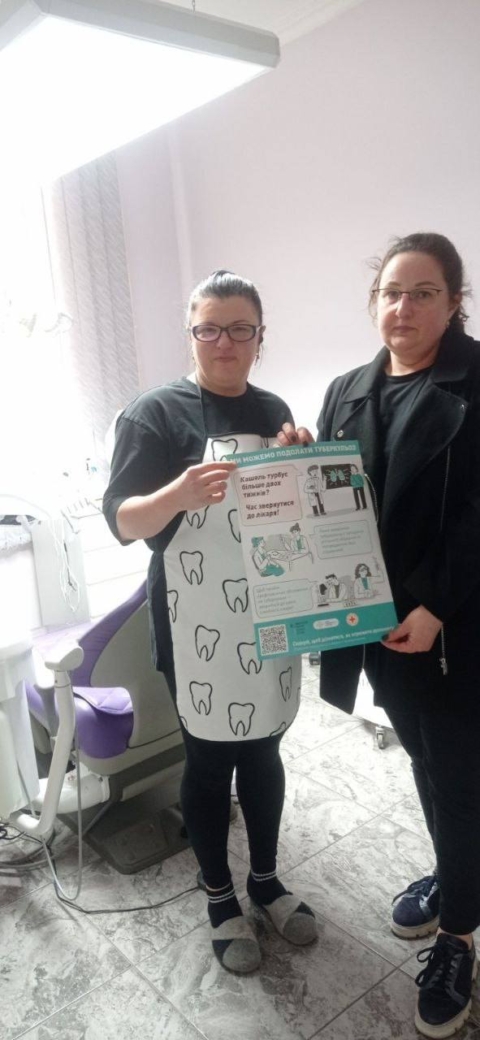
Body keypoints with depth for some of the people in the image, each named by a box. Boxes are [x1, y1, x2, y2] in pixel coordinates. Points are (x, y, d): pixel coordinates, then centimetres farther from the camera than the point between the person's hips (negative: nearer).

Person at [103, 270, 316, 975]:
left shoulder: (274, 411, 8)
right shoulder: (155, 413, -9)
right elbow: (121, 521, -14)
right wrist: (180, 494, -32)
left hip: (269, 619, 5)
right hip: (198, 627, -5)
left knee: (263, 749, 17)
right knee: (210, 758, 10)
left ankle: (265, 879, 40)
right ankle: (220, 898, 33)